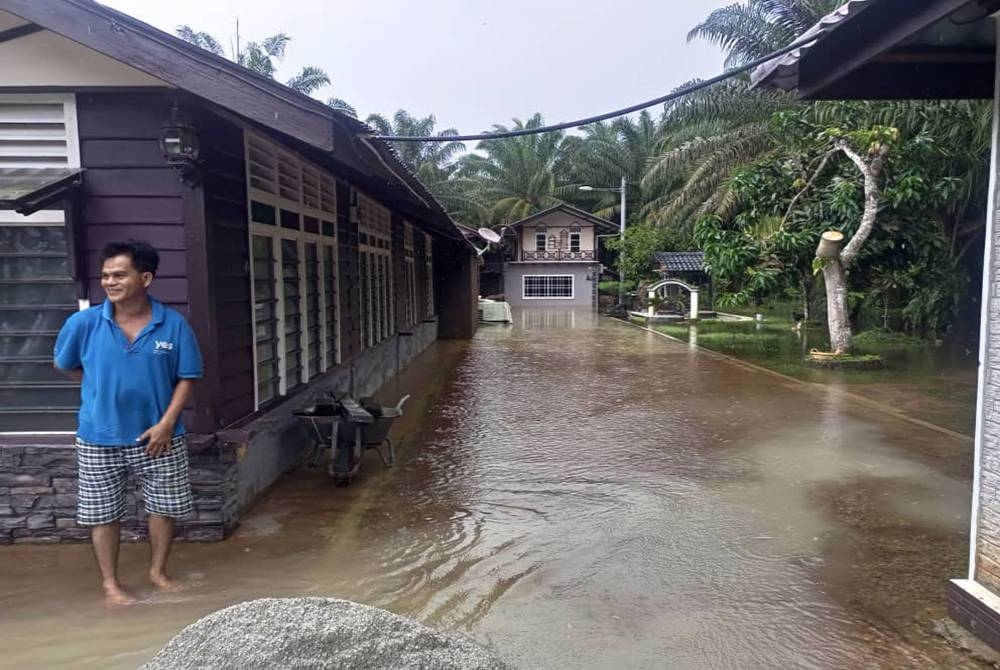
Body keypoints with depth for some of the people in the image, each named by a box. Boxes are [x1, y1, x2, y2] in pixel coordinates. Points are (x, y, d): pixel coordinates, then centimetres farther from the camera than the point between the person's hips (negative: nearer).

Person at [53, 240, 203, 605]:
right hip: (99, 438, 0)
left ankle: (157, 570, 34)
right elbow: (65, 365, 10)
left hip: (158, 435, 0)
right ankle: (110, 581, 30)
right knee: (103, 513, 10)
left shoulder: (174, 325, -11)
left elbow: (186, 378, -5)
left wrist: (166, 422, -13)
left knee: (165, 507, 11)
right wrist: (103, 389, 7)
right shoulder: (83, 323, -9)